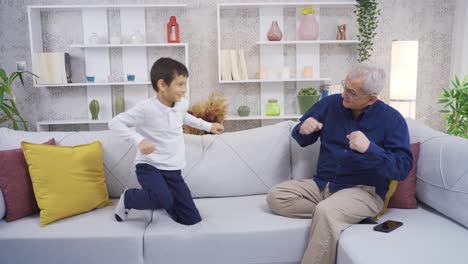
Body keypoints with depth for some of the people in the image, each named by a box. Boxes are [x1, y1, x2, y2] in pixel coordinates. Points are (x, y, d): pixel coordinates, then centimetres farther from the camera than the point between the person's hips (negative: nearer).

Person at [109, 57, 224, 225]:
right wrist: (139, 140, -27)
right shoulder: (147, 109, -19)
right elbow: (115, 123, -15)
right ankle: (129, 198, -3)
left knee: (192, 219, 4)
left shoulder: (182, 104, 0)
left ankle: (161, 199, 30)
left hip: (172, 170, 6)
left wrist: (208, 126, 27)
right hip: (149, 166, -6)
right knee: (164, 200, -36)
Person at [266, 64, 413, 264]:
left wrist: (370, 149, -29)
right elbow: (301, 139, 13)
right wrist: (303, 130, -12)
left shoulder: (391, 119, -6)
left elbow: (403, 168, -13)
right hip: (322, 184, 6)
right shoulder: (331, 104, 4)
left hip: (364, 190, -5)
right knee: (275, 196, -15)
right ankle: (337, 215, -17)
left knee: (326, 213, -37)